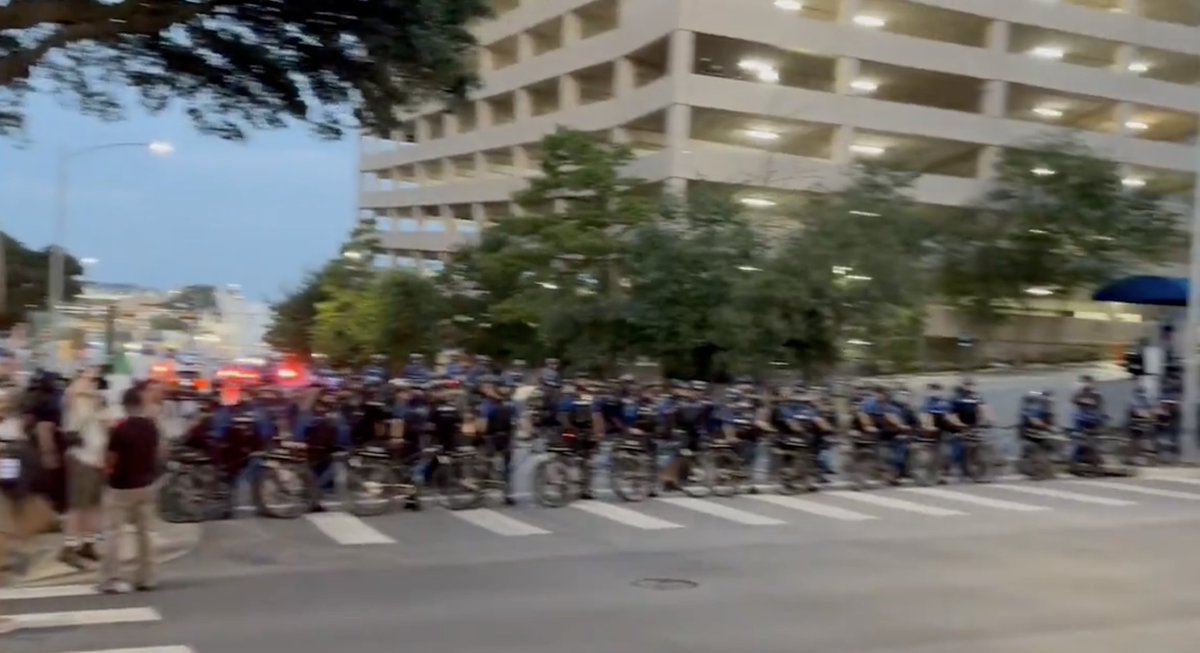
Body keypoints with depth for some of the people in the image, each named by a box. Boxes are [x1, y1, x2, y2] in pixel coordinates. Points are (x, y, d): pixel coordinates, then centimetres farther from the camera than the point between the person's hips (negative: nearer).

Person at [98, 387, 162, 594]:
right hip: (146, 485, 5)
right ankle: (146, 578, 14)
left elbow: (111, 461, -13)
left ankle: (110, 580, 0)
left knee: (113, 533, 2)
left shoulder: (119, 429, -18)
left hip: (121, 487, -5)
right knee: (144, 532, 12)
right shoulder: (152, 427, 0)